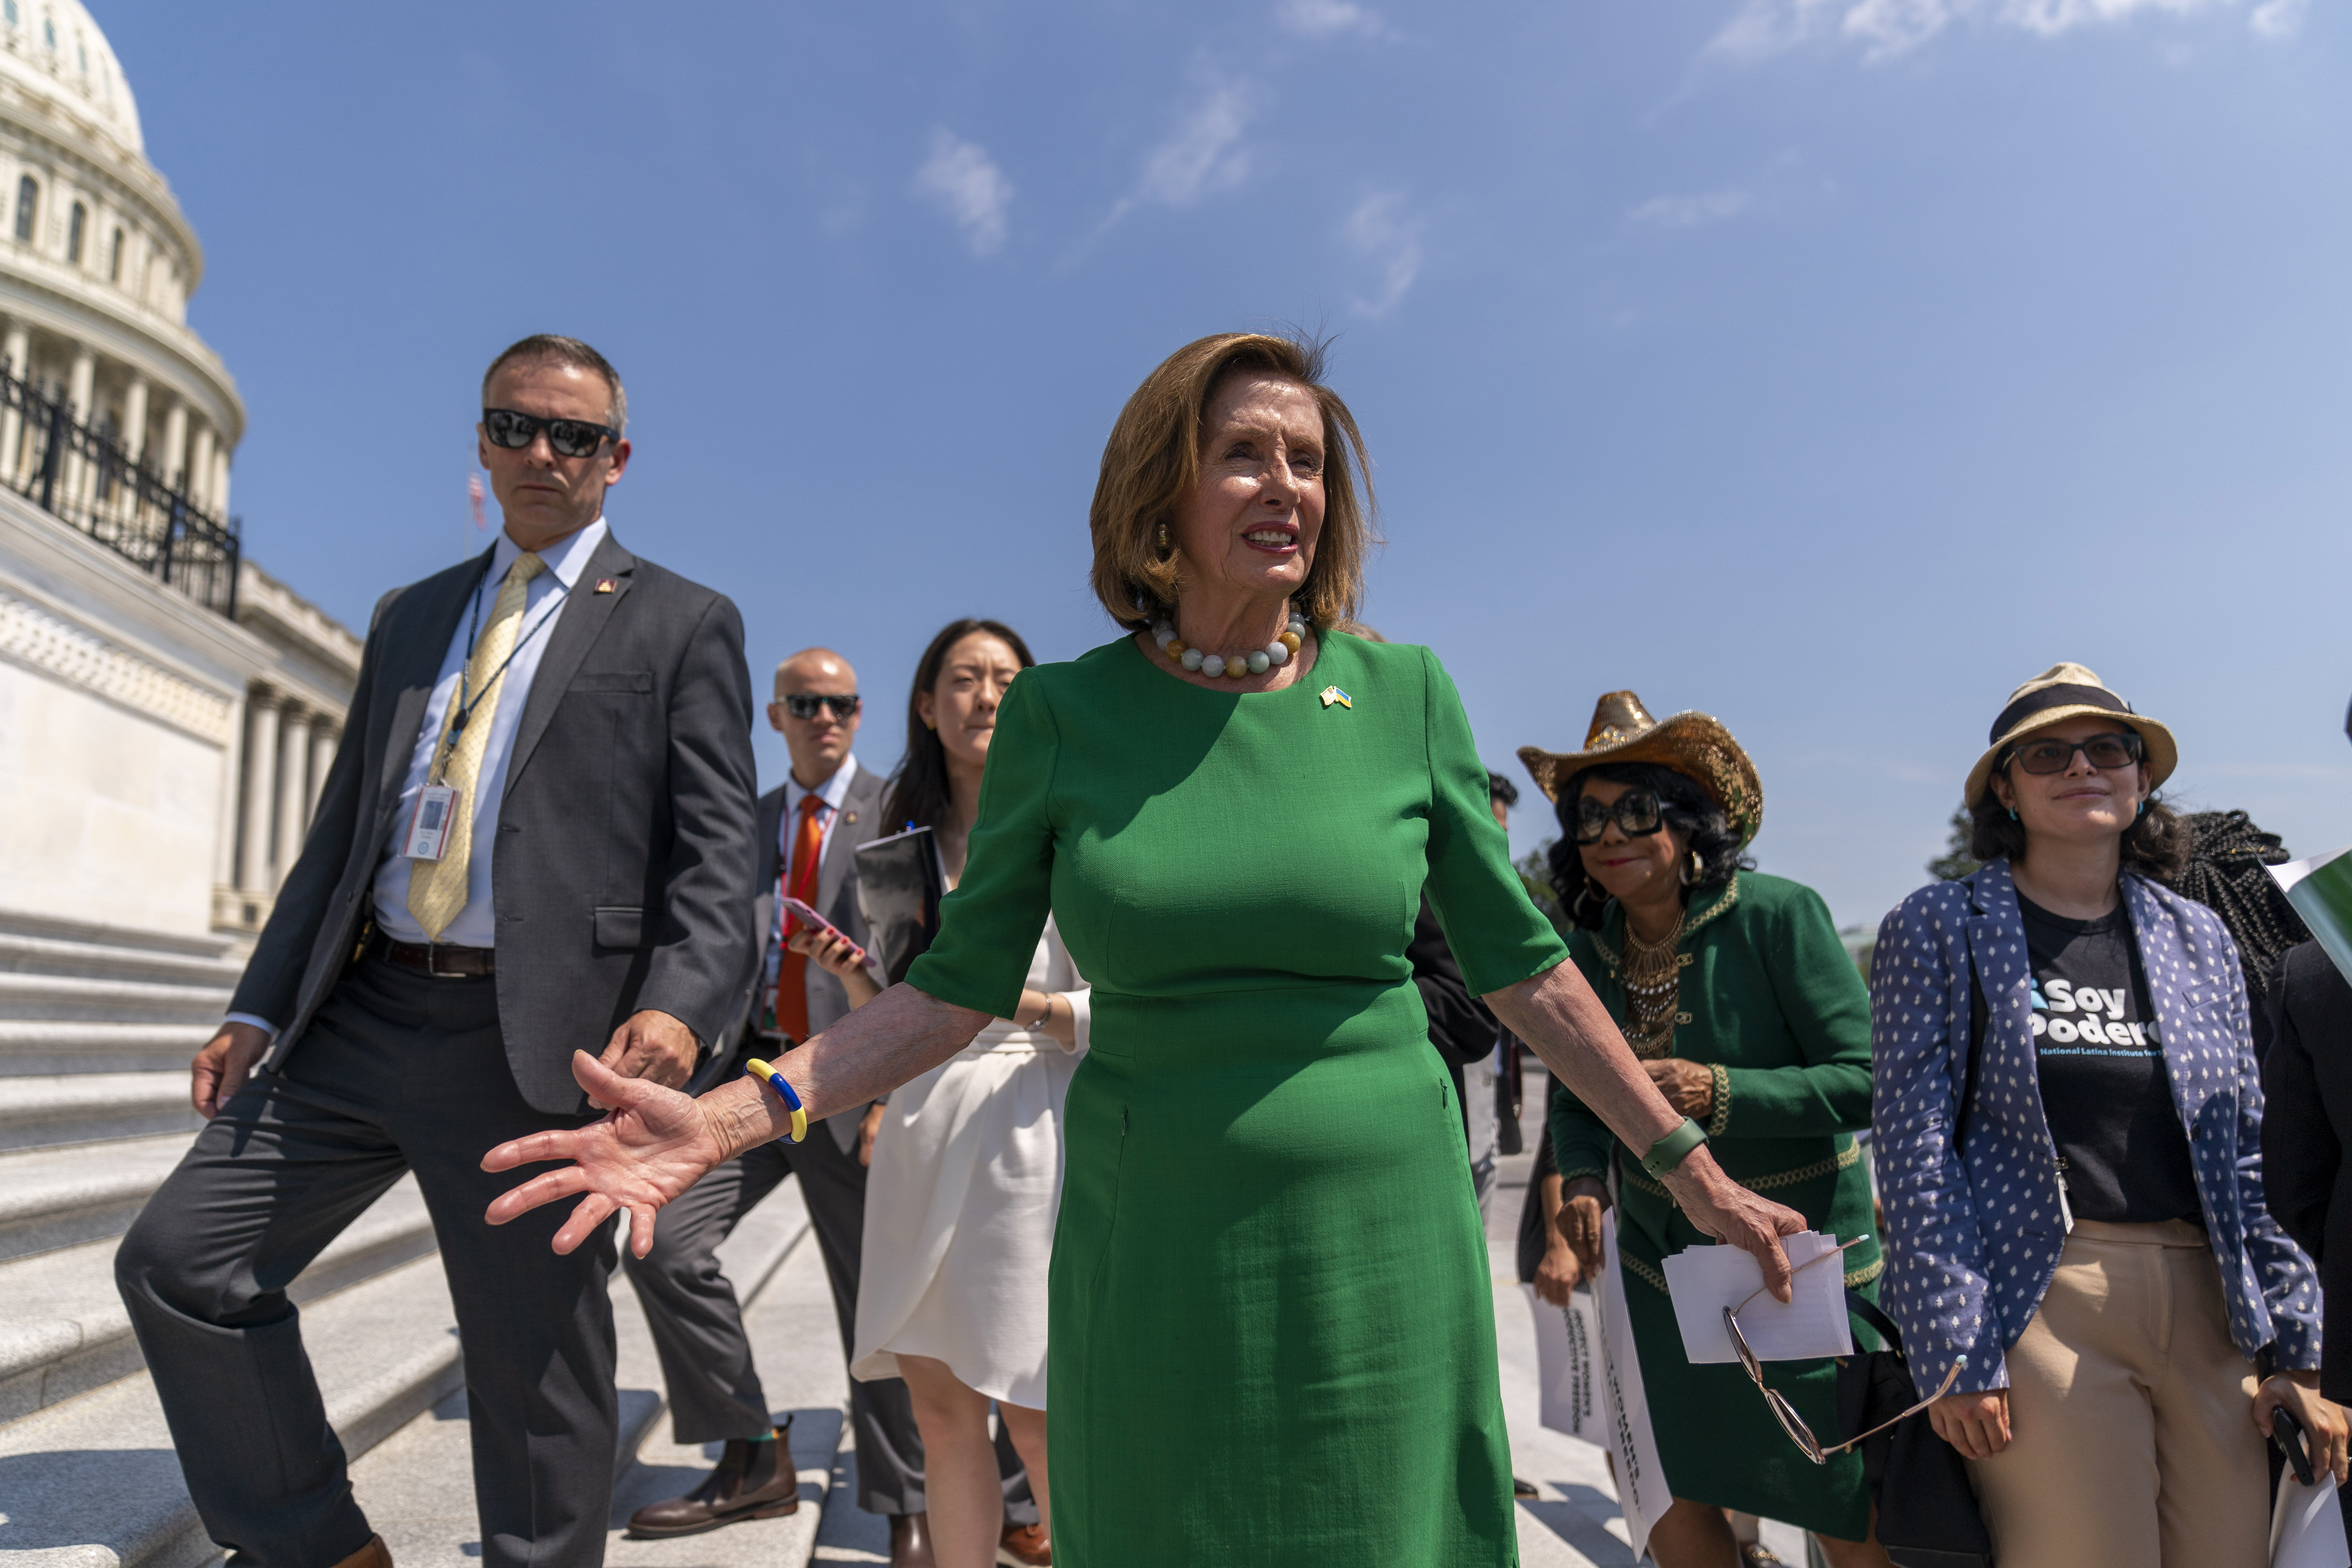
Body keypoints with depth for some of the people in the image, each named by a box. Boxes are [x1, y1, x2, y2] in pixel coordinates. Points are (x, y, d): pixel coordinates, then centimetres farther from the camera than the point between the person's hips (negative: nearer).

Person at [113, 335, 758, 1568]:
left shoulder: (684, 625, 2)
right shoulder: (409, 617, 20)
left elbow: (716, 852, -7)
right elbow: (343, 827, 20)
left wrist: (679, 1008, -23)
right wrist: (259, 1008, 14)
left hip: (538, 1041, -5)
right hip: (361, 1015, 6)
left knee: (534, 1367, 2)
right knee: (178, 1259, 5)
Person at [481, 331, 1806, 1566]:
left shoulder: (1403, 693, -3)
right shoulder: (1062, 714, -3)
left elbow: (1518, 963, 4)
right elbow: (965, 984, -1)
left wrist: (1689, 1167, 7)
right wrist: (730, 1117, -12)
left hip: (1379, 1241, 0)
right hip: (1150, 1251, 0)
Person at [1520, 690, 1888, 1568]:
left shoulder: (1779, 916, -18)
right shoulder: (1589, 949, -4)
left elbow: (1867, 1080, -19)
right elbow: (1579, 1100, 5)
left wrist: (1714, 1092, -31)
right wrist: (1582, 1187, -14)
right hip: (1663, 1258, 4)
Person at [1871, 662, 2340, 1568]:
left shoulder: (2199, 939, 13)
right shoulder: (1936, 929, -1)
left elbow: (2249, 1151, 14)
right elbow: (1915, 1149, -6)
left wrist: (2295, 1348, 9)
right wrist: (1952, 1355, -11)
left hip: (2209, 1307, 5)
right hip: (2042, 1299, -4)